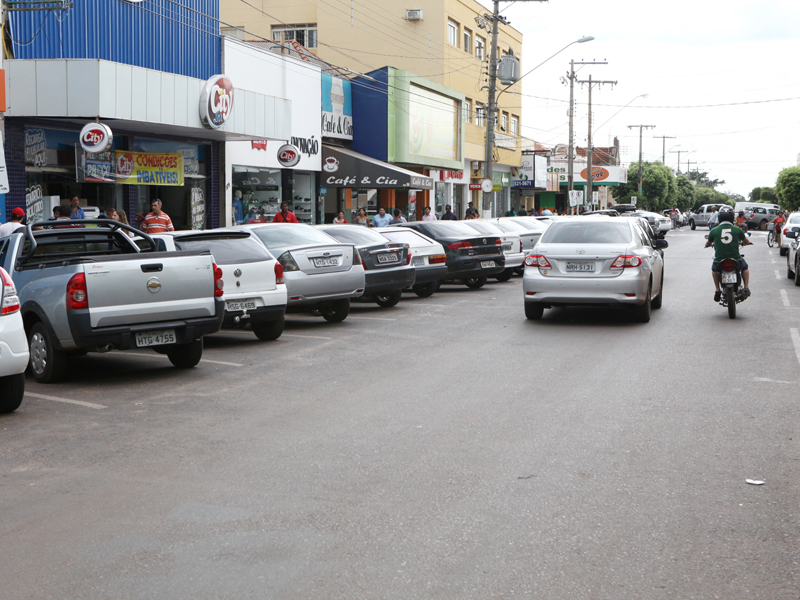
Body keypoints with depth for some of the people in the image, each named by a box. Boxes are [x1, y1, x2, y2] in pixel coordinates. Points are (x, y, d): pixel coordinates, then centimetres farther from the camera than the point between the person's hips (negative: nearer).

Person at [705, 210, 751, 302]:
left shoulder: (714, 230, -1)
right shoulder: (737, 230, -1)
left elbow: (708, 244, 16)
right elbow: (747, 242, 14)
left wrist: (710, 244, 41)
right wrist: (743, 242, 38)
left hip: (719, 260, 0)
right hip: (735, 259, 0)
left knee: (714, 269, 35)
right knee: (745, 268, 32)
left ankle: (717, 290, 24)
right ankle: (746, 287, 17)